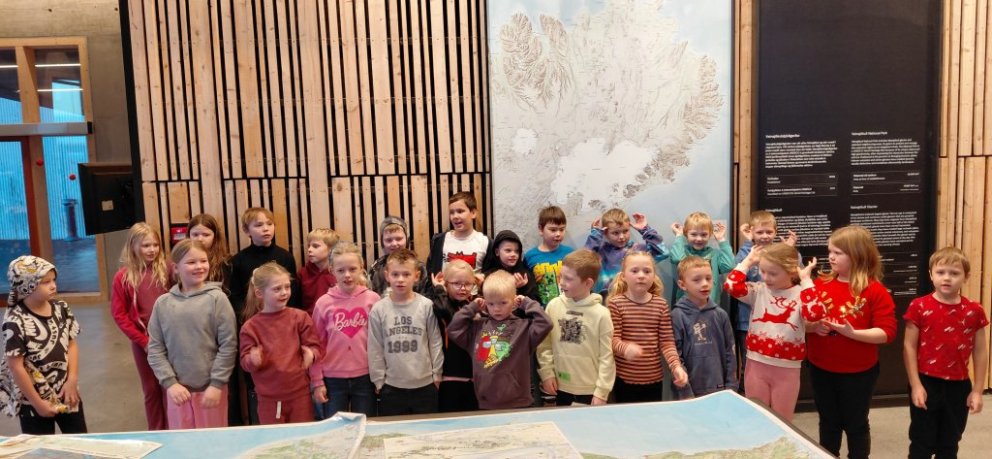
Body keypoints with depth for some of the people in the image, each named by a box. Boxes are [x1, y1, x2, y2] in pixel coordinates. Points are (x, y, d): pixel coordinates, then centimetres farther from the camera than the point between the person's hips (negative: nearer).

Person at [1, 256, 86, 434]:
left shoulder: (61, 309, -2)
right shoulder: (15, 322, -20)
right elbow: (16, 367, -17)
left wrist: (72, 381, -7)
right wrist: (38, 403, -14)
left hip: (66, 393, 5)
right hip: (33, 402, -5)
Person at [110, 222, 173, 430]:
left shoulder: (166, 269, -5)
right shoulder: (123, 277, -5)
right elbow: (119, 314, -3)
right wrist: (143, 341, -6)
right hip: (143, 341, 1)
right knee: (151, 389, 13)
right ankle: (156, 433, 25)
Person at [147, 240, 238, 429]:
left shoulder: (216, 298, -7)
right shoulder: (163, 303, 1)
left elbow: (228, 345, -8)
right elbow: (155, 349, 3)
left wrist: (216, 384, -10)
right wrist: (170, 383, -6)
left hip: (211, 388, -2)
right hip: (178, 389, 2)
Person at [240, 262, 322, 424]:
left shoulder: (300, 317, -2)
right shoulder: (250, 327, -2)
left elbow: (315, 347, -2)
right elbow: (245, 362, -3)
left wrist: (311, 354, -24)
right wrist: (253, 360, -25)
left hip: (300, 394, 0)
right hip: (268, 398, 0)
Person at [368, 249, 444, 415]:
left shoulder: (427, 306, -6)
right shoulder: (378, 310, -4)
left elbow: (435, 343, 0)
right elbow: (375, 349, 1)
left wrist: (437, 375, 2)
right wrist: (379, 381, 2)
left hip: (425, 385, 0)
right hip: (391, 387, 1)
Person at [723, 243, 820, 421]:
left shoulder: (800, 294, -8)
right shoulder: (759, 290, -2)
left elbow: (815, 313, -28)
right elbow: (731, 285, -17)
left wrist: (805, 280, -20)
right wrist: (748, 261, -7)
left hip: (787, 369, -2)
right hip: (757, 364, 2)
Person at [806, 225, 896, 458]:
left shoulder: (875, 290, -12)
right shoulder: (820, 284, 0)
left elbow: (887, 332, -15)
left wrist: (853, 333, -27)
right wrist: (813, 326, -16)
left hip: (857, 372, -3)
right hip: (820, 369, 4)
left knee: (856, 424, 13)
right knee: (828, 422, 18)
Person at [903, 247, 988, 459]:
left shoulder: (974, 311, -2)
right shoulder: (919, 307, -9)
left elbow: (980, 352, 4)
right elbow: (909, 347, -7)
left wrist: (977, 390, 3)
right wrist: (916, 385, -10)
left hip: (958, 386, 3)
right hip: (927, 383, -3)